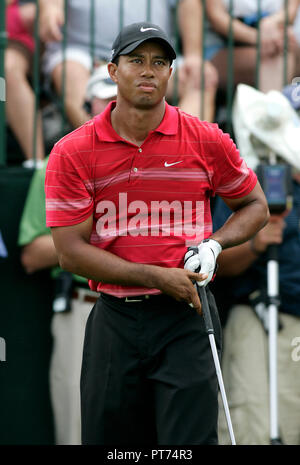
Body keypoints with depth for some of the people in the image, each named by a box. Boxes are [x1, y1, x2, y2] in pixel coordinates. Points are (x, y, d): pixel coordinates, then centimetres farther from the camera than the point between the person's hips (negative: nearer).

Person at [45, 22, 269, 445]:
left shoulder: (206, 141, 2)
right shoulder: (73, 153, -1)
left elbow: (255, 205, 15)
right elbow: (70, 251, -5)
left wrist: (214, 244, -6)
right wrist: (159, 277, -11)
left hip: (187, 317, -1)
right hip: (114, 321, 1)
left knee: (191, 437, -9)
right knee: (108, 438, 5)